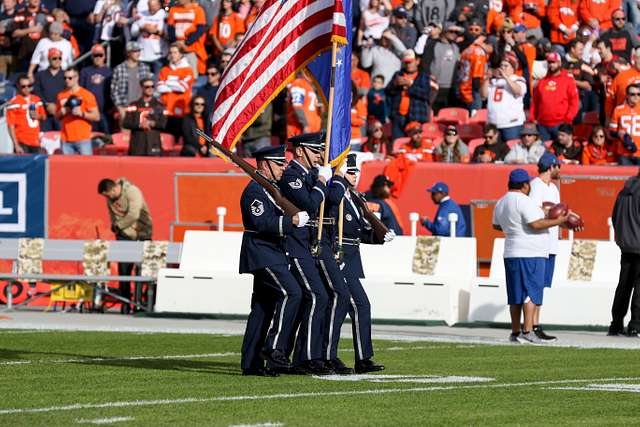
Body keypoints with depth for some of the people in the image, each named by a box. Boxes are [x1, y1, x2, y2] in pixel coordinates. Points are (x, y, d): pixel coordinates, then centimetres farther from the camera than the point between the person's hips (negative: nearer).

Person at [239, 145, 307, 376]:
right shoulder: (255, 190, -13)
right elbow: (261, 223, -24)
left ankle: (251, 363, 7)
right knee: (291, 293, -20)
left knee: (263, 306, 7)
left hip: (271, 255, 11)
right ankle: (274, 347, -18)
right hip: (262, 255, -11)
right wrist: (292, 221, -25)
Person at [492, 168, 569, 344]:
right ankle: (527, 331, -15)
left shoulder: (501, 203, 14)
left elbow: (496, 225, 26)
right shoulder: (523, 201, -14)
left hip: (511, 254, 9)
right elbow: (536, 224, -20)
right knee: (531, 292, -9)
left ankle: (515, 332, 12)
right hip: (530, 254, -9)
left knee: (516, 295, 11)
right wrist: (558, 222, -10)